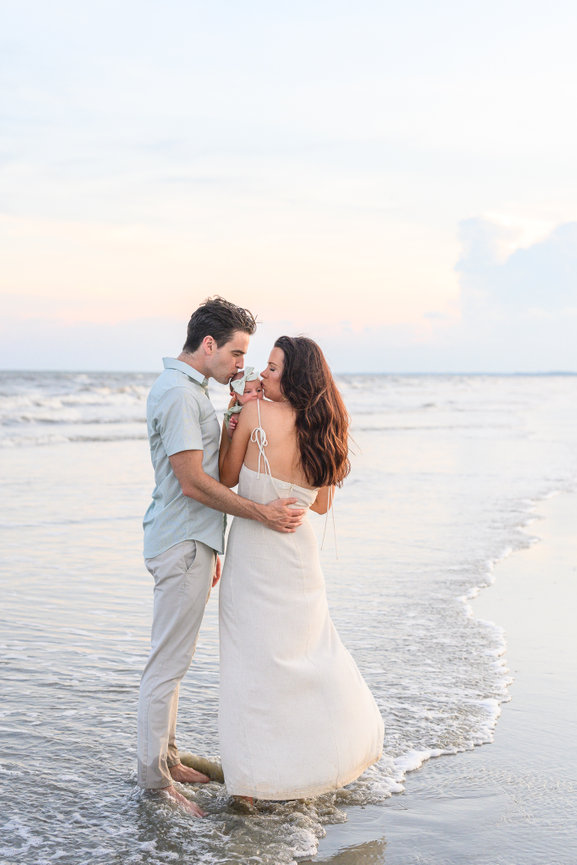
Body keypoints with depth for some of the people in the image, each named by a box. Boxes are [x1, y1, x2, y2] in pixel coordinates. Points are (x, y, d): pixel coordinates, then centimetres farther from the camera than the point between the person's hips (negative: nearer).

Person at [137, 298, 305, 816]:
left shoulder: (189, 388, 17)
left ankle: (166, 758, 27)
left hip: (190, 541, 11)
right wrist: (260, 512, -18)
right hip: (181, 546, -11)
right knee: (168, 662, -4)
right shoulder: (178, 393, -17)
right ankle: (155, 779, 4)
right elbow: (193, 482, -22)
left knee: (174, 658, 17)